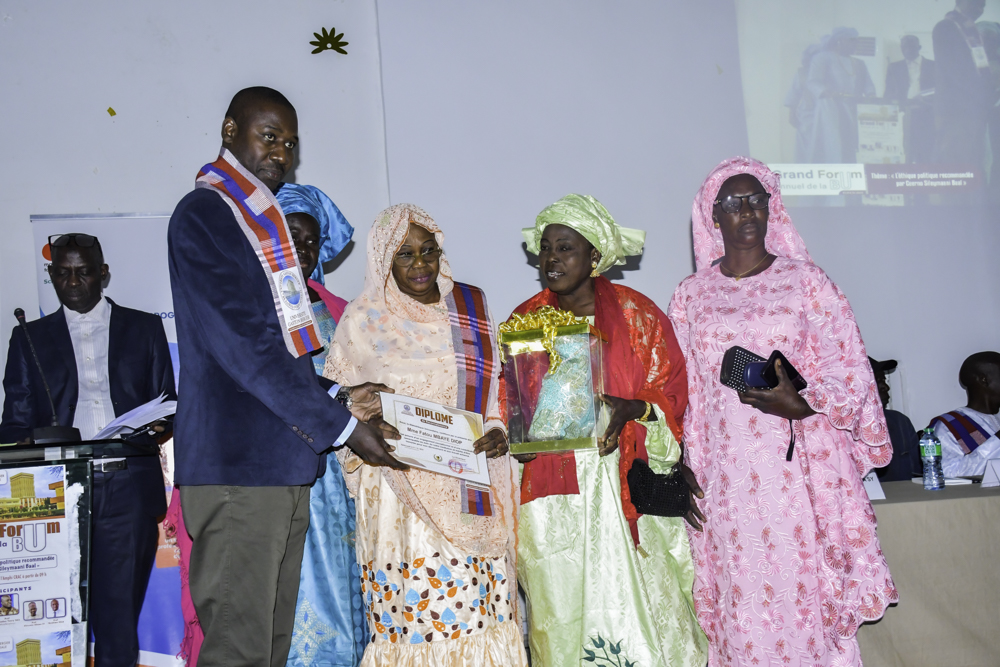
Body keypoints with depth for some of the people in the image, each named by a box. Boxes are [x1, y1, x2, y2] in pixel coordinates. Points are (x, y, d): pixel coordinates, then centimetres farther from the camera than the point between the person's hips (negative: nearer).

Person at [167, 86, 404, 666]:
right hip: (237, 465, -9)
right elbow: (241, 344, -15)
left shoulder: (262, 222, 22)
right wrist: (338, 425, -13)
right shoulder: (203, 216, -7)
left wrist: (334, 396, 9)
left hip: (282, 464, 9)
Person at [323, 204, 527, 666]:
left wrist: (498, 430, -2)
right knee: (410, 608, -7)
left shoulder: (471, 305, 11)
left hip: (471, 485, 2)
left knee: (474, 602, 1)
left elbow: (496, 384, 16)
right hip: (402, 488, -2)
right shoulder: (363, 319, 4)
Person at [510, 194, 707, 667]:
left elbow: (671, 389, 1)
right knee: (561, 614, 4)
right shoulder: (524, 320, 9)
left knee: (636, 605, -2)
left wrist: (629, 411, -18)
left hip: (624, 484, -2)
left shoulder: (636, 313, 2)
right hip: (552, 491, 2)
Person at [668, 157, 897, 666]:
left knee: (803, 598, 0)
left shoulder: (805, 281, 3)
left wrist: (801, 403, -16)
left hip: (798, 470, -1)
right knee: (742, 607, 3)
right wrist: (684, 478, 7)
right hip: (727, 478, 1)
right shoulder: (692, 295, 8)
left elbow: (852, 373, 2)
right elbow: (680, 391, 11)